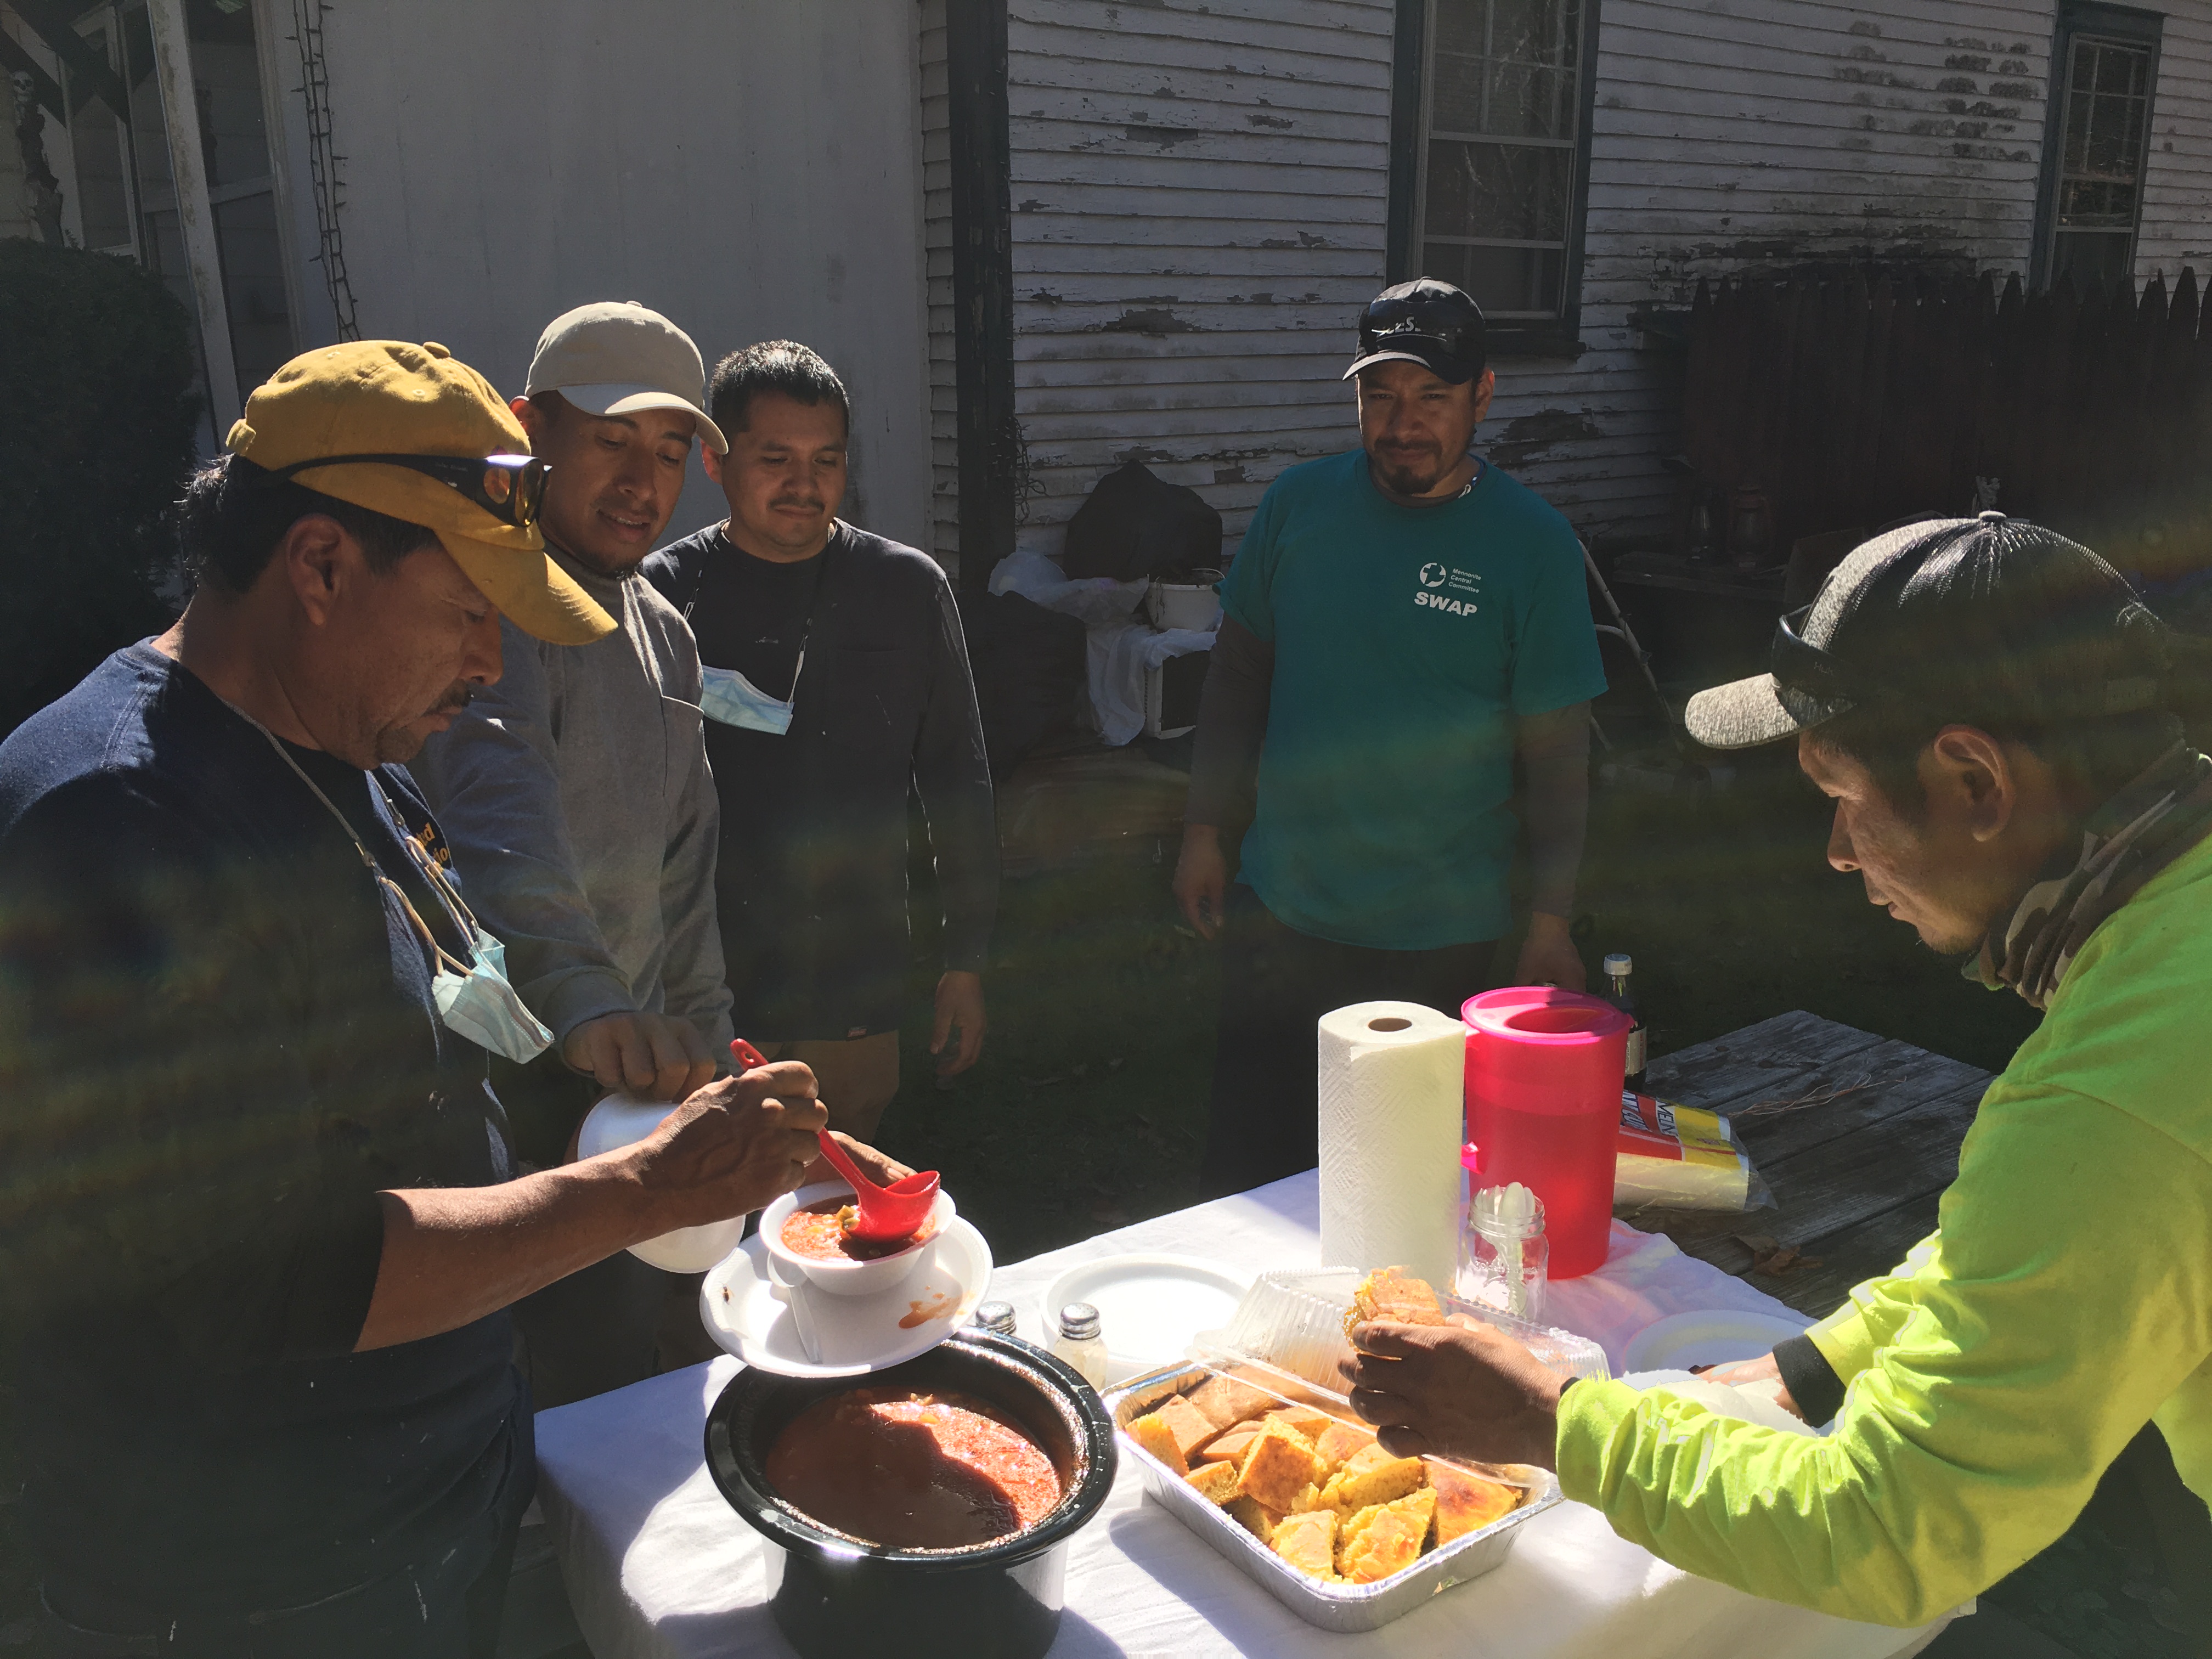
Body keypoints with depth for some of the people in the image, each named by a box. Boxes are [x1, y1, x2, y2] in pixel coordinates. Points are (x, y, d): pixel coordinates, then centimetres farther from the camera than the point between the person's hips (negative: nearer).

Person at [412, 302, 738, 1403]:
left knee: (681, 1368, 20)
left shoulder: (663, 632, 12)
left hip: (641, 1068, 8)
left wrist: (701, 1049, 14)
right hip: (524, 1088, -8)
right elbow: (495, 806, -37)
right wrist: (580, 991, -52)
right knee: (594, 1399, -5)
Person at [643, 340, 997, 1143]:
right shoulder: (663, 594, -2)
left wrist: (967, 963, 7)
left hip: (856, 1007, 1)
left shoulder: (909, 588, 2)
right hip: (699, 998, -1)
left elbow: (958, 784, 7)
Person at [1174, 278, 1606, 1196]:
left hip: (1439, 938, -2)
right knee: (1246, 1156, 13)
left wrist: (1551, 922, -6)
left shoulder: (1533, 543, -8)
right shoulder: (1299, 501, 0)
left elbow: (1557, 749, -5)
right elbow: (1238, 673, 9)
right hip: (1278, 903, 3)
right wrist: (1203, 828, 6)